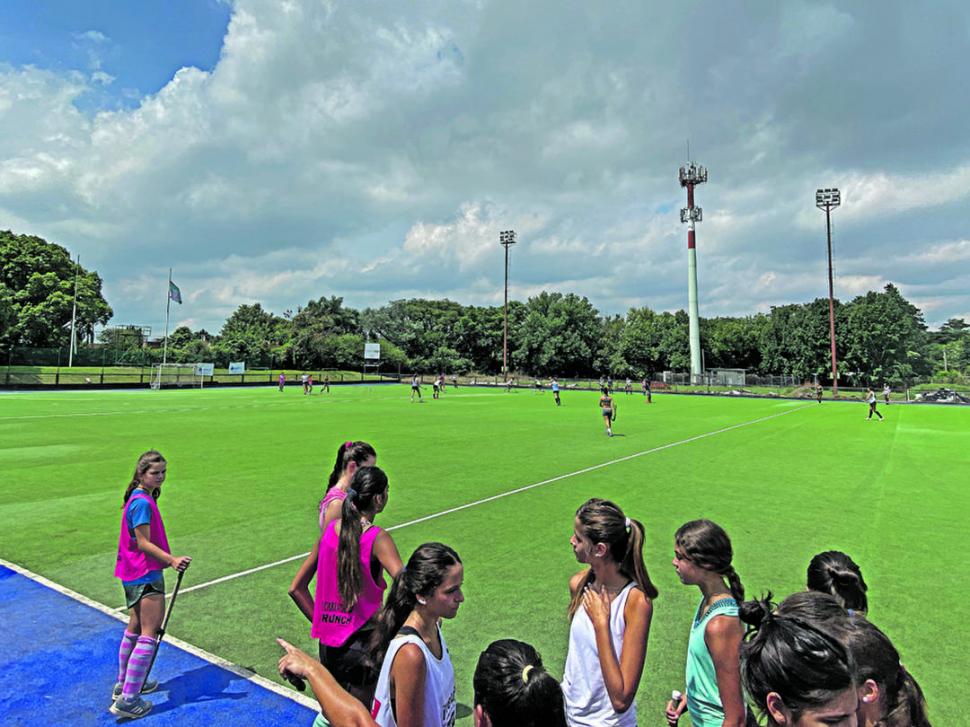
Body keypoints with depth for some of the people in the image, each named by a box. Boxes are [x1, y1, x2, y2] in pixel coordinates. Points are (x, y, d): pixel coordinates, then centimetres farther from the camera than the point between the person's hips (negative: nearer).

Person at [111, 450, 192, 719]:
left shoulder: (139, 498, 11)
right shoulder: (143, 502, -21)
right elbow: (143, 543, -22)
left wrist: (167, 559, 28)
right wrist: (172, 559, -30)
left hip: (134, 574, 11)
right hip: (145, 576, -11)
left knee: (135, 628, 23)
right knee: (149, 635, -6)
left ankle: (124, 684, 39)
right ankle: (127, 701, 0)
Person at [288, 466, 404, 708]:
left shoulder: (329, 530, -1)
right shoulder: (377, 538, -18)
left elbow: (296, 589, 6)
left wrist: (322, 622, 10)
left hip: (328, 645, 5)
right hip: (362, 644, -5)